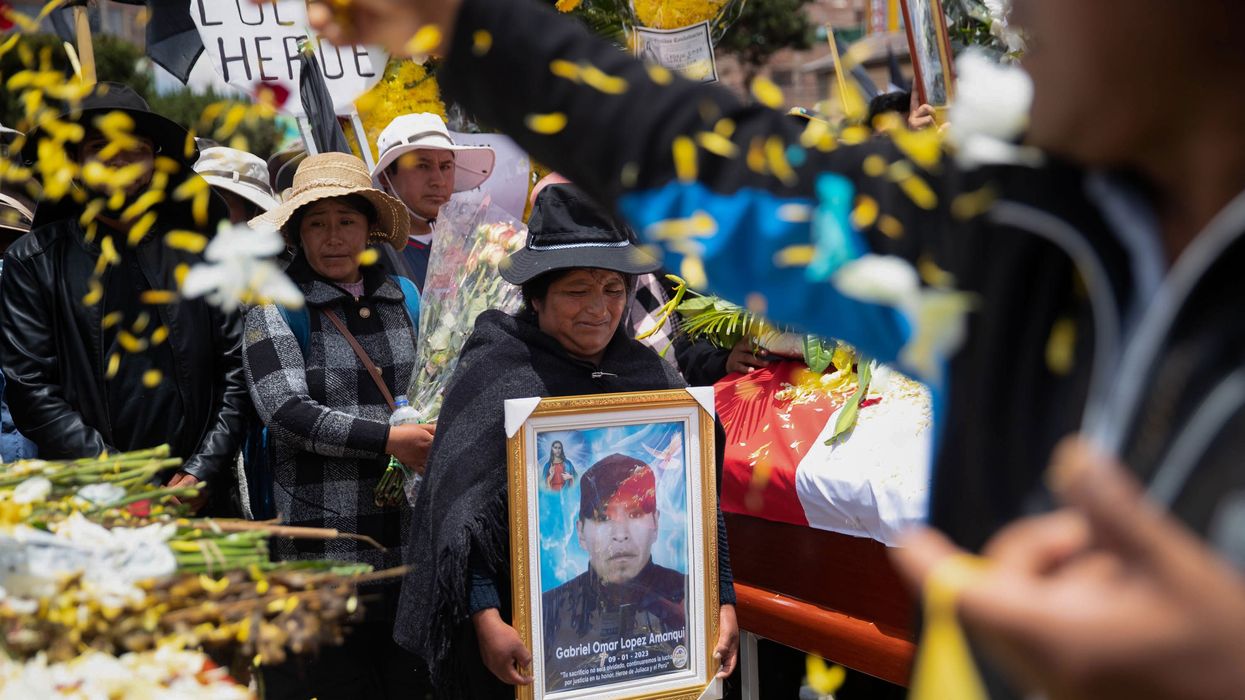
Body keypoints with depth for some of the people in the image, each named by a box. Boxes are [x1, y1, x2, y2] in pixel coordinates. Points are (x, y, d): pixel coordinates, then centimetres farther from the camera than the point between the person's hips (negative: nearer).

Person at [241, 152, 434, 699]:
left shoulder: (404, 298, 12)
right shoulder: (277, 307, -1)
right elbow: (286, 411, -13)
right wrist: (389, 439, -18)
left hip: (408, 536, 4)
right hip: (320, 541, -4)